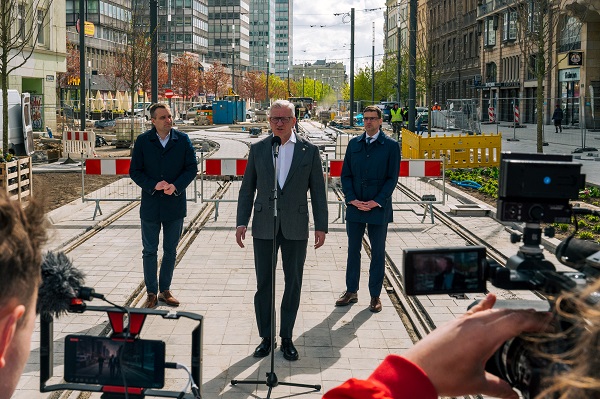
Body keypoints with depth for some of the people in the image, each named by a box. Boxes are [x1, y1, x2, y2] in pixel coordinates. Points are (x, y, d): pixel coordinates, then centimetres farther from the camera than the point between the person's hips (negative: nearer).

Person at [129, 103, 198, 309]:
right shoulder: (143, 141, -3)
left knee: (170, 251, 11)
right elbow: (135, 171, -2)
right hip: (150, 205, -1)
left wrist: (176, 186, -15)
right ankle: (152, 293, 16)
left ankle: (165, 290, 24)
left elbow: (192, 168, 0)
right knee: (149, 251, 6)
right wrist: (153, 185, -16)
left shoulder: (182, 140, -1)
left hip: (175, 204, 1)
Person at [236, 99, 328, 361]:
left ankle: (286, 337, 19)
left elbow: (318, 191, 3)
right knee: (263, 283, 4)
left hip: (295, 228, 0)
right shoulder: (257, 150, 4)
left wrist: (321, 226, 0)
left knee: (293, 283, 7)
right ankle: (266, 337, 16)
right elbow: (247, 189, 8)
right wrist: (242, 222, 1)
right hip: (264, 227, 1)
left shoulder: (309, 151, 1)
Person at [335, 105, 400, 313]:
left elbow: (392, 178, -5)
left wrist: (376, 201, -13)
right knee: (353, 251, 9)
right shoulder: (354, 144, 8)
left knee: (378, 253, 5)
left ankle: (375, 296, 14)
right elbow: (345, 174, 7)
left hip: (378, 208, -3)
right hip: (354, 206, 3)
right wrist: (352, 199, -7)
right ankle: (351, 291, 20)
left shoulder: (391, 145, -2)